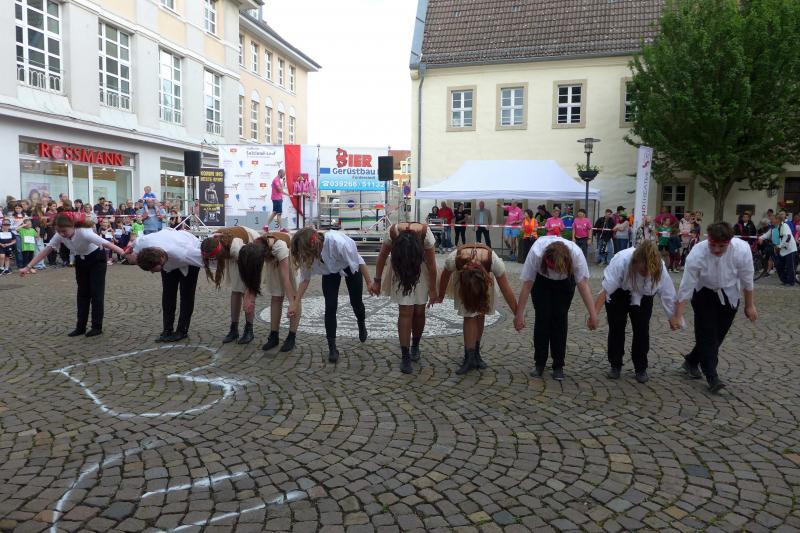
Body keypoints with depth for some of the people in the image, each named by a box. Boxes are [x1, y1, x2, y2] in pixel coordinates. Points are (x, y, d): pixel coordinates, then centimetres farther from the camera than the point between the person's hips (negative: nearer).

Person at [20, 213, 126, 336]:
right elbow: (46, 251, -14)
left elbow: (107, 244, -43)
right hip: (80, 260, 6)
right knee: (82, 293, 7)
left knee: (96, 292, -6)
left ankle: (97, 327, 2)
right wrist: (28, 267, -19)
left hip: (97, 259, -5)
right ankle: (80, 327, 12)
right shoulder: (60, 235, -19)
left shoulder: (84, 233, -36)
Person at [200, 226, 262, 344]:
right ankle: (234, 329, 9)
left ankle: (249, 330, -1)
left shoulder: (235, 247, -42)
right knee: (235, 289, 2)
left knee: (246, 290, -10)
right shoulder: (211, 242, -25)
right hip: (232, 254, 6)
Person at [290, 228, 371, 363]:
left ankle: (362, 325, 47)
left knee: (356, 302, 13)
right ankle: (332, 348, 2)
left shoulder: (338, 242, -45)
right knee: (330, 306, -8)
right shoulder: (307, 254, -29)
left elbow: (359, 262, -28)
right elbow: (305, 278, -14)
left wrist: (369, 283, -18)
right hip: (330, 271, 3)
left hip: (350, 267, -2)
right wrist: (295, 303, -15)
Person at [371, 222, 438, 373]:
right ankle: (405, 356, -2)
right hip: (399, 270, 0)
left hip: (421, 270, 1)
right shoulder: (392, 232, -33)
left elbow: (431, 263, -19)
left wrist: (432, 289, -11)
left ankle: (415, 346, 29)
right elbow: (382, 257, -14)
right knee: (406, 311, -9)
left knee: (419, 310, 4)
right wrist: (377, 281, -8)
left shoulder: (425, 233, -34)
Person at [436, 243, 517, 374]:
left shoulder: (494, 262, -41)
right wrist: (440, 296, -1)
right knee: (469, 315, -14)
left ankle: (476, 353, 15)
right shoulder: (453, 259, -41)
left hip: (485, 275, 1)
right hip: (462, 276, 0)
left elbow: (507, 291, -28)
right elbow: (445, 277, -17)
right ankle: (469, 358, -8)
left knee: (480, 314, -2)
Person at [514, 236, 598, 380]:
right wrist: (519, 315, -27)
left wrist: (593, 315, -38)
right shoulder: (536, 253, -40)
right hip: (541, 280, 0)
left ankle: (558, 366, 3)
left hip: (565, 282, 0)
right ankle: (539, 364, 6)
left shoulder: (576, 254, -39)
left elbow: (583, 284, -35)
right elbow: (527, 285, -31)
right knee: (542, 317, -8)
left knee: (560, 318, -8)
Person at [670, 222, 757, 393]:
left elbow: (747, 279, -14)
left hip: (729, 295, 2)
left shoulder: (742, 250, -31)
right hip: (704, 293, -2)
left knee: (718, 334, 8)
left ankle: (692, 361, 28)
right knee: (706, 332, -10)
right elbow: (686, 287, -25)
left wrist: (749, 305, -2)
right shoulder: (697, 254, -34)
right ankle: (712, 377, -1)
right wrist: (677, 315, -22)